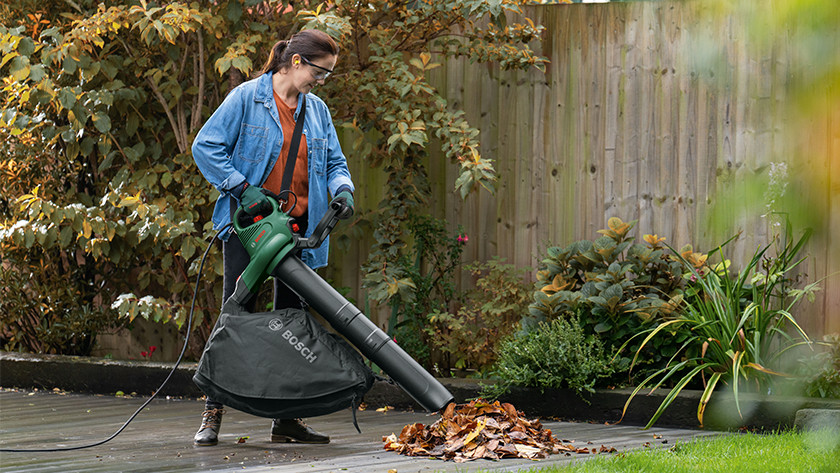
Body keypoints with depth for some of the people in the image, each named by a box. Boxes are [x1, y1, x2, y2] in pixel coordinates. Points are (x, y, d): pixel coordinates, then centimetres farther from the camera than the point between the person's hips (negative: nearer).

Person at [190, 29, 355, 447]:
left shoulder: (318, 111, 11)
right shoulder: (247, 98, -6)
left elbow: (334, 162, 16)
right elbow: (206, 146, -8)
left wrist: (343, 189, -6)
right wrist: (243, 189, -17)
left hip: (297, 226, 6)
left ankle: (286, 420, 12)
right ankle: (213, 415, -3)